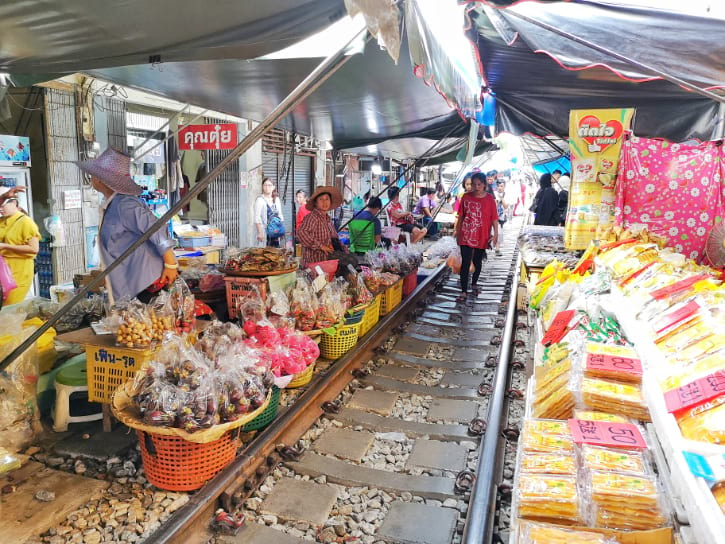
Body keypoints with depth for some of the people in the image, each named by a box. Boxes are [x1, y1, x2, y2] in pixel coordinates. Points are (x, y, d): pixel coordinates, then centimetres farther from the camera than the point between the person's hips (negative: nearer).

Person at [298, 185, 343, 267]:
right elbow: (302, 233, -29)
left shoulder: (328, 218, 13)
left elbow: (333, 235, 28)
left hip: (326, 261, 7)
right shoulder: (311, 217, -13)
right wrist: (320, 246, -23)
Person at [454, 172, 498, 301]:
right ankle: (464, 291, 0)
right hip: (466, 236, 0)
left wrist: (496, 233, -12)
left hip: (482, 237, 0)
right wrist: (457, 232, 9)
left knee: (477, 261, 15)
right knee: (465, 263, -4)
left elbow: (494, 218, -4)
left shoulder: (489, 198, -5)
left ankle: (474, 283, 37)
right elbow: (461, 216, 6)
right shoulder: (466, 197, -1)